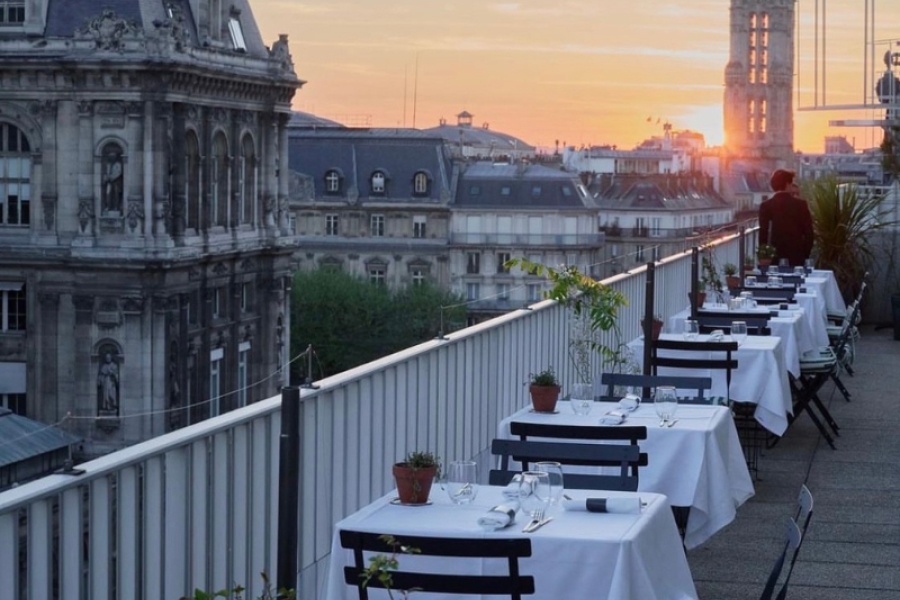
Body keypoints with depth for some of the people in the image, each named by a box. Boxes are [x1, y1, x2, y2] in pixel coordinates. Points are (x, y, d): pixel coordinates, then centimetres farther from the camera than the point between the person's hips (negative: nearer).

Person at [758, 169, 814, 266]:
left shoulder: (766, 206, -1)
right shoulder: (800, 204, -2)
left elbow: (763, 233, -1)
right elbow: (808, 232, -1)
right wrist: (806, 254, 8)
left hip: (774, 257, 1)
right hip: (797, 256, 0)